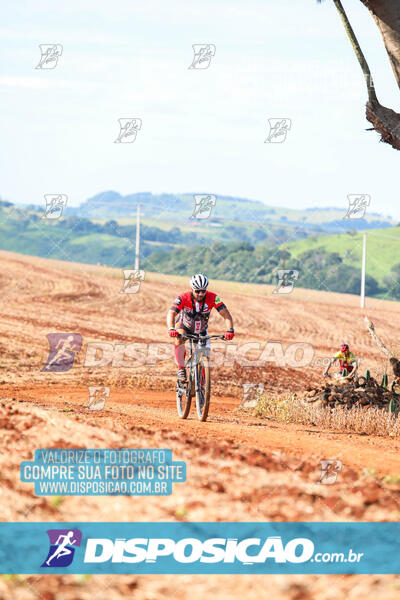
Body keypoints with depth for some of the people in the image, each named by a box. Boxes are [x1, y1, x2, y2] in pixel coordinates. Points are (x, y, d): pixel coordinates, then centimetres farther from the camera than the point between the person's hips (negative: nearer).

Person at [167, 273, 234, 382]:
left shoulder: (212, 298, -27)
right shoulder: (183, 298, -31)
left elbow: (226, 314, -29)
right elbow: (171, 314, -42)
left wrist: (230, 330, -46)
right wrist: (171, 329, -61)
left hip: (201, 330, 3)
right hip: (184, 327, -2)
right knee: (179, 340, -34)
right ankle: (181, 369, -22)